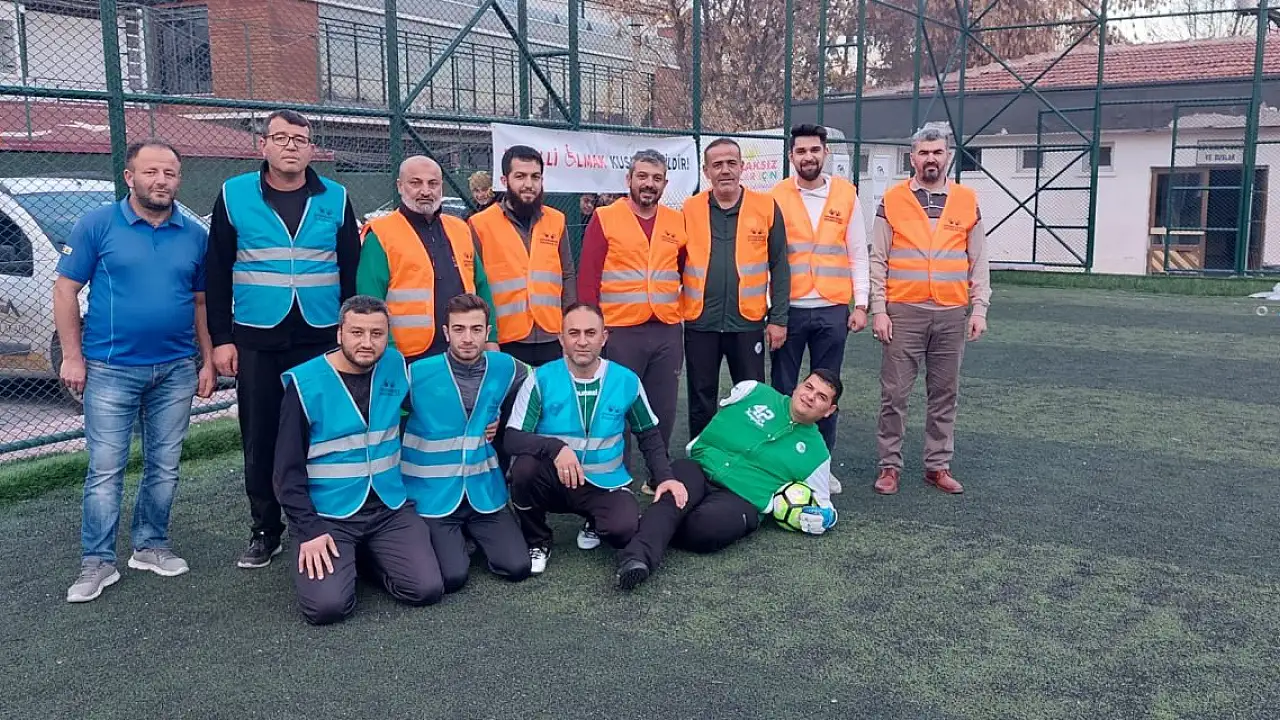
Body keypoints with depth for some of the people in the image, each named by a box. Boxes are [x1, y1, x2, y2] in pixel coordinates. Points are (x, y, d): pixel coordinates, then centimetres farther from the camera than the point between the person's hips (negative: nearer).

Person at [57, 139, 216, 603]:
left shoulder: (195, 235, 6)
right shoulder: (98, 225, -3)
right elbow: (66, 290, -2)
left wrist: (207, 362, 7)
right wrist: (72, 356, -6)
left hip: (176, 370, 3)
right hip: (110, 369, -3)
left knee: (164, 467, 10)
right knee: (105, 469, -1)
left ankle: (151, 546, 25)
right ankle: (97, 563, 8)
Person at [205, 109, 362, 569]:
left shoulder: (335, 199, 4)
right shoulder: (234, 195, 3)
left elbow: (352, 272, 7)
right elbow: (217, 272, 4)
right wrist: (222, 338, -1)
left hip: (323, 340, 0)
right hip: (256, 341, 0)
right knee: (260, 441, 6)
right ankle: (265, 531, 20)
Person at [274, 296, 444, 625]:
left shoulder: (395, 366, 1)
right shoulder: (305, 384, -10)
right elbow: (288, 470, -7)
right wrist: (309, 531, -15)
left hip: (390, 508, 3)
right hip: (329, 515, -3)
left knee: (427, 589, -13)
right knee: (327, 606, -21)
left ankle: (363, 557, 15)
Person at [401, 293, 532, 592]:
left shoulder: (507, 369, -1)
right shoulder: (417, 374, -11)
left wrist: (501, 424, 2)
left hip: (485, 492, 3)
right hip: (434, 494, -3)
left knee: (517, 567, -9)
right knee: (452, 576, -18)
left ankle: (471, 534, 20)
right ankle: (453, 540, 15)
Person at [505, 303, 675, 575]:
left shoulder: (626, 381, -4)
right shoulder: (541, 379, -11)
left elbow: (649, 435, 9)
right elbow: (513, 438, -16)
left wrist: (664, 478, -4)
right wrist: (554, 448, -34)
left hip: (604, 484, 1)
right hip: (553, 481, 0)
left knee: (624, 530, -29)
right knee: (524, 466, -33)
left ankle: (595, 522, 11)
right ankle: (537, 542, -4)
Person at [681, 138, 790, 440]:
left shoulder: (766, 207, 0)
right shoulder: (690, 209, 2)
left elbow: (779, 267, 2)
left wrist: (778, 318, -2)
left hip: (748, 322, -1)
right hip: (700, 323, 1)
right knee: (701, 401, 12)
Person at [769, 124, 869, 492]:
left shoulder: (846, 194, 4)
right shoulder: (777, 197, -1)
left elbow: (857, 255, 6)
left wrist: (860, 304, 1)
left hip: (833, 309, 1)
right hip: (788, 308, -1)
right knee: (783, 388, 7)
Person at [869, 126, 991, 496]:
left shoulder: (967, 201, 7)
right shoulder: (892, 200, 1)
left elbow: (978, 261, 8)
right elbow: (878, 261, 0)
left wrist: (979, 308, 1)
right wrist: (878, 310, -7)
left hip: (952, 315, 2)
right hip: (903, 313, -2)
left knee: (944, 393, 9)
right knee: (894, 393, 1)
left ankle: (938, 466, 20)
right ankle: (890, 465, 13)